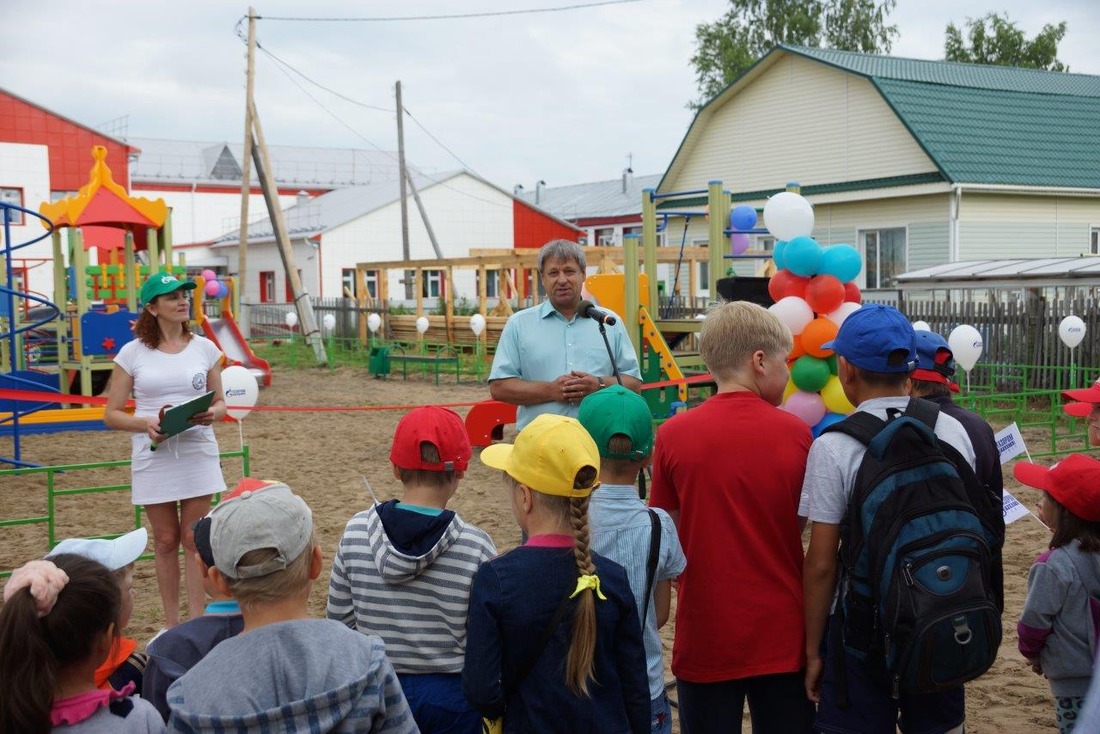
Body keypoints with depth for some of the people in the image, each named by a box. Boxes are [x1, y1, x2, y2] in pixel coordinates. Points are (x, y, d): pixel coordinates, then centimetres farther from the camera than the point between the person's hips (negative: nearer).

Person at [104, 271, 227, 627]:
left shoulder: (205, 348, 3)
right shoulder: (133, 353, -2)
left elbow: (220, 401, 10)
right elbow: (112, 414, 0)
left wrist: (213, 413, -13)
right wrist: (145, 424, -19)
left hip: (198, 454, 1)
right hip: (154, 456, -1)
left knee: (194, 539, 3)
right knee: (166, 541, 9)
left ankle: (197, 620, 11)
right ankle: (171, 623, 20)